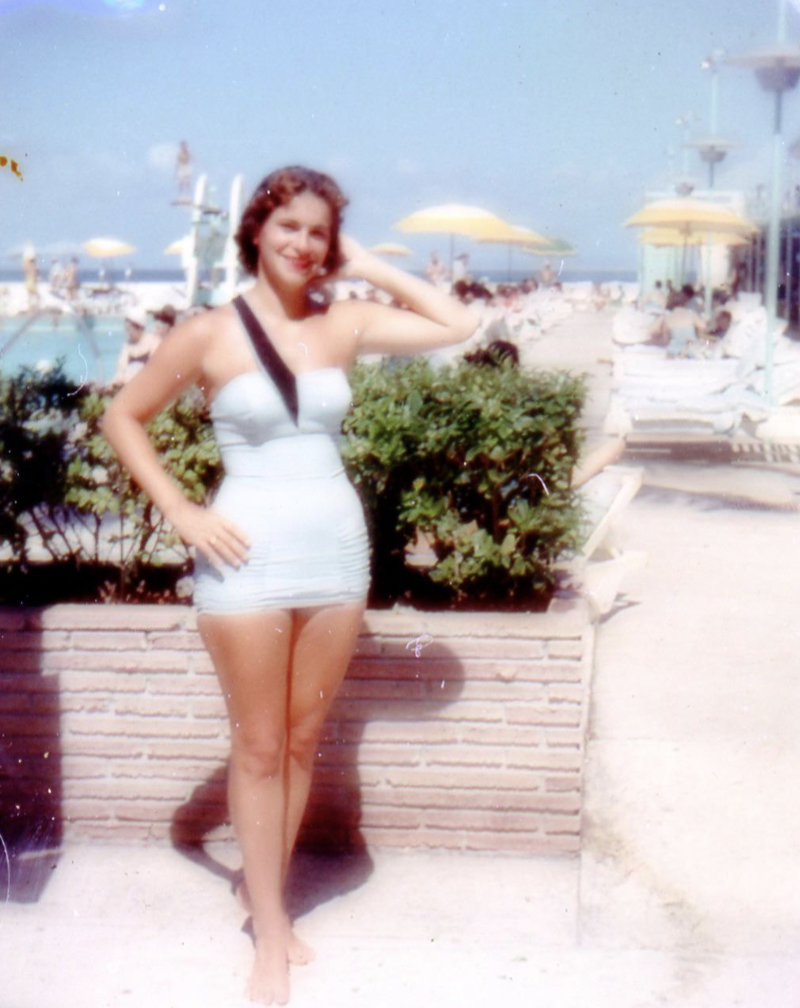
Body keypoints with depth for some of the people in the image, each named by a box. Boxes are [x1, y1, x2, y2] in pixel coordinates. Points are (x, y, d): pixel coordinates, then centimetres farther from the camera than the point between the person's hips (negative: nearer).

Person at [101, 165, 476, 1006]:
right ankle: (269, 931, 18)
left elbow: (456, 326, 5)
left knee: (302, 742, 13)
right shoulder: (210, 334, -4)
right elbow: (123, 418, 3)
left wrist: (370, 269, 3)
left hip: (337, 550, 4)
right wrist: (181, 512, -6)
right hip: (250, 558, -3)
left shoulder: (343, 324, 4)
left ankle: (268, 898, 30)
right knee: (259, 749, 6)